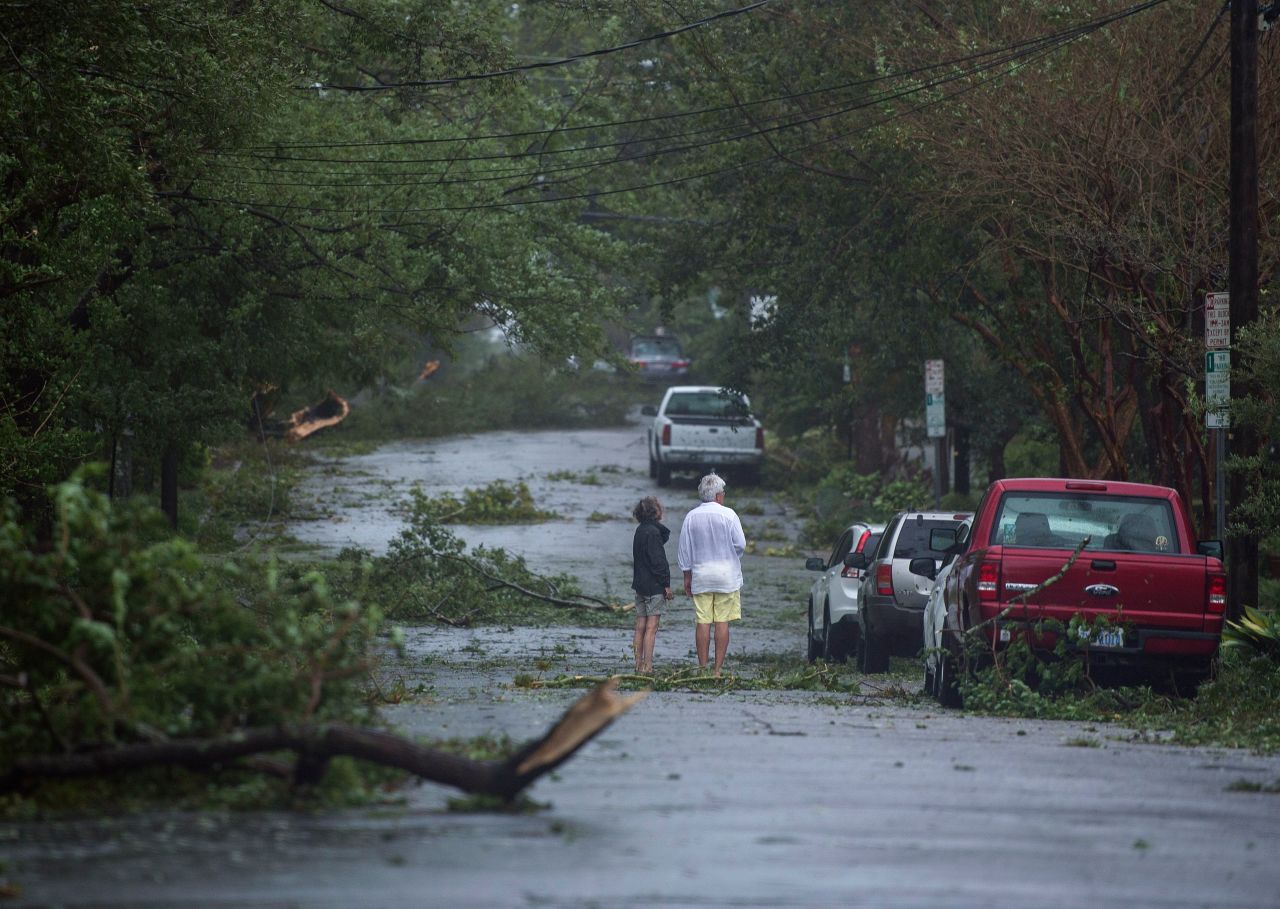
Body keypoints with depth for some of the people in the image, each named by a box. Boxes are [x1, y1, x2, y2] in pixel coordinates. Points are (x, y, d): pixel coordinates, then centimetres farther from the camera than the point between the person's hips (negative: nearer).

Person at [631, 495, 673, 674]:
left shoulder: (640, 531, 14)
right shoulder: (653, 532, -14)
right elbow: (658, 561, -17)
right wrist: (667, 585, -14)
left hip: (640, 585, 9)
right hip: (654, 585, -9)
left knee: (640, 627, 9)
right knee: (651, 627, -8)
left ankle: (639, 664, 11)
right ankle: (647, 666, -11)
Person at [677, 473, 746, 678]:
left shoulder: (691, 517, 2)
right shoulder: (728, 515, -7)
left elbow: (684, 549, 5)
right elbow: (740, 544, -7)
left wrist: (687, 576, 14)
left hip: (700, 575, 2)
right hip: (726, 575, -2)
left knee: (702, 623, 3)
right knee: (722, 623, 0)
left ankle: (702, 667, 1)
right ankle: (718, 669, -2)